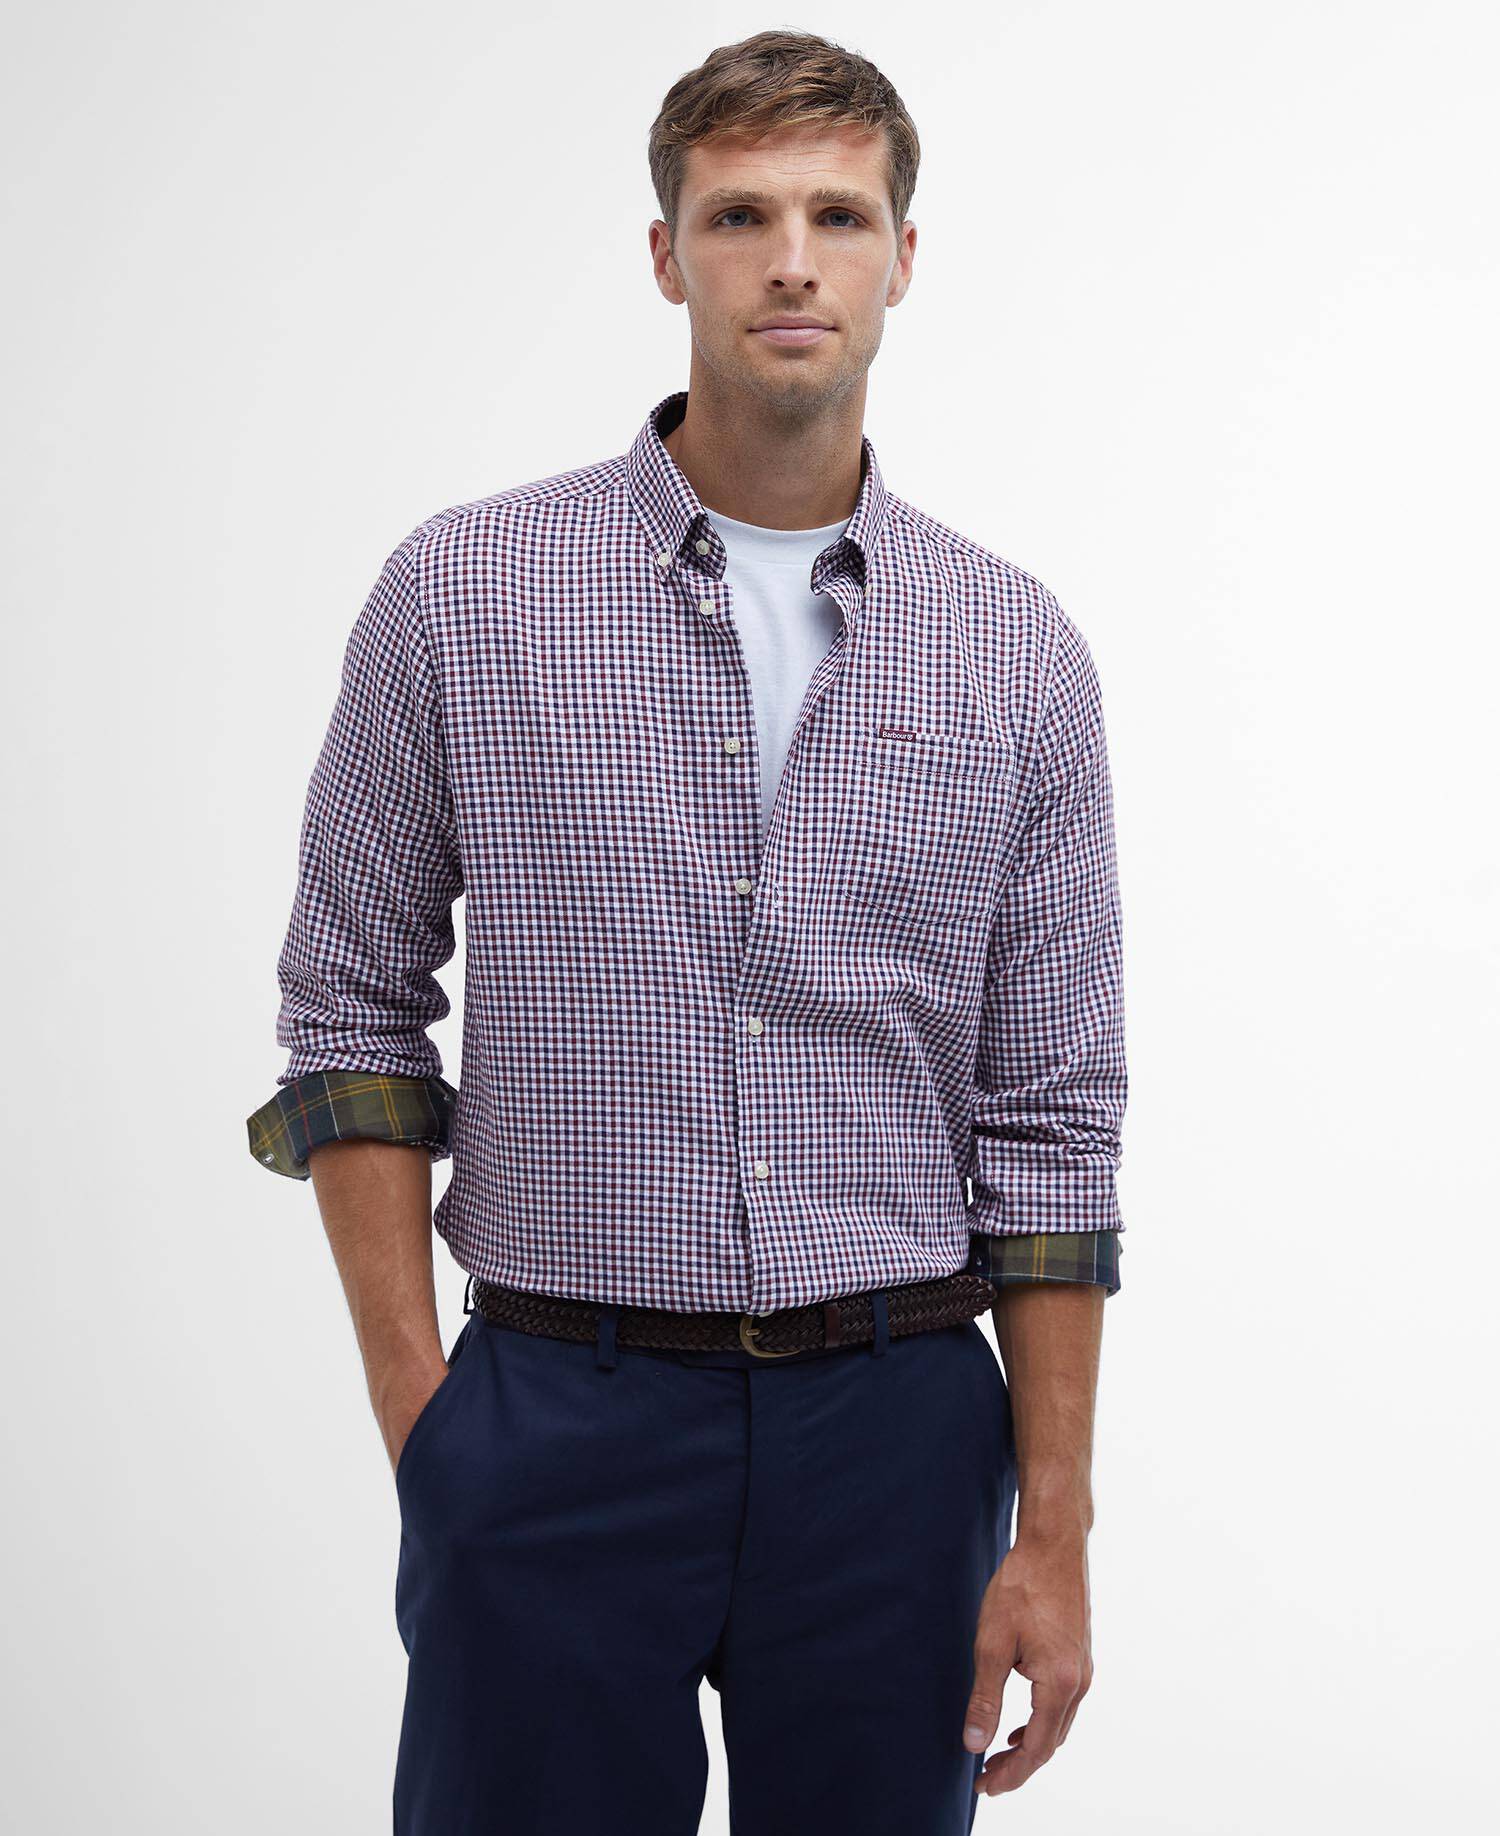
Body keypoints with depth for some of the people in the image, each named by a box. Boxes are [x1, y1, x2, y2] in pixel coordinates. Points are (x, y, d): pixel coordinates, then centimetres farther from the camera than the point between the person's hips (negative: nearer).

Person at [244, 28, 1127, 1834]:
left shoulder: (1018, 650, 2)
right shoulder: (465, 593, -1)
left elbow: (1050, 1121, 3)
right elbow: (352, 1004, 4)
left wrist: (1053, 1537, 0)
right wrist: (417, 1399, -4)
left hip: (896, 1429, 2)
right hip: (559, 1424, -1)